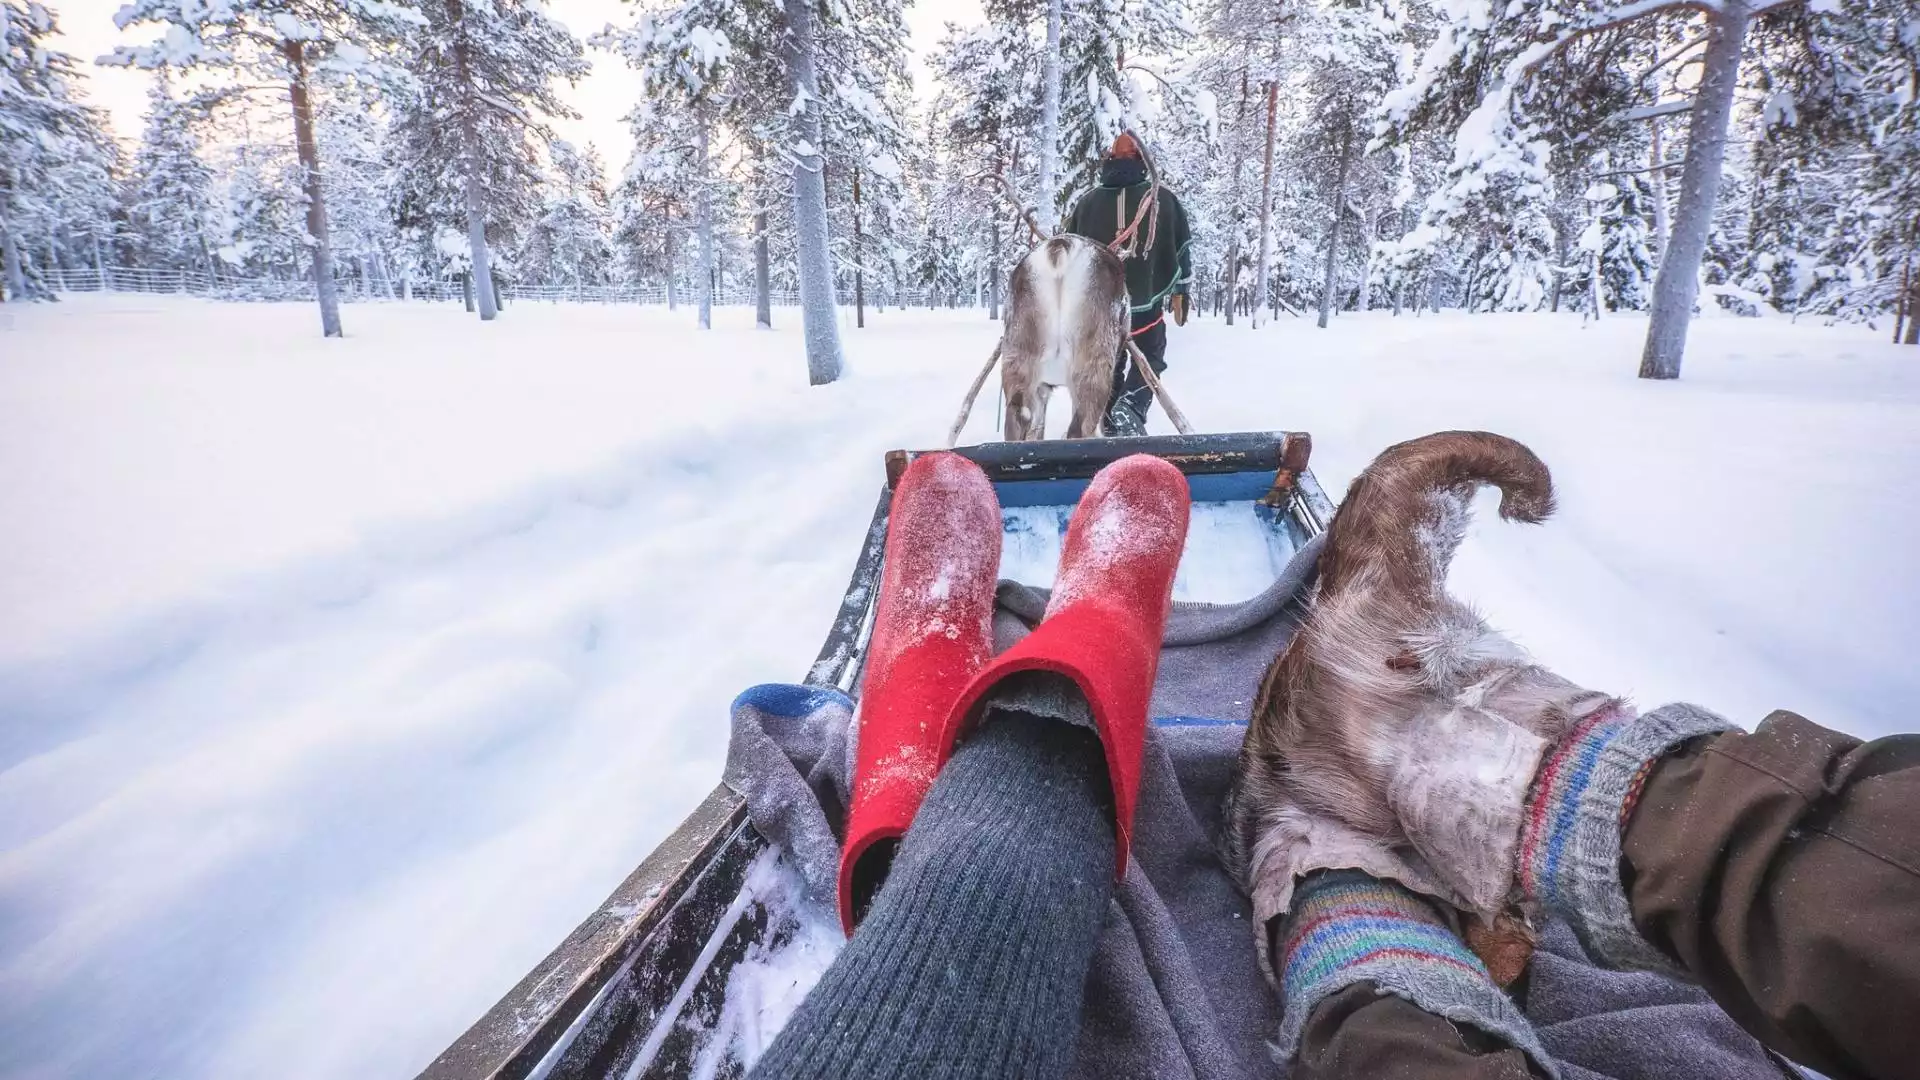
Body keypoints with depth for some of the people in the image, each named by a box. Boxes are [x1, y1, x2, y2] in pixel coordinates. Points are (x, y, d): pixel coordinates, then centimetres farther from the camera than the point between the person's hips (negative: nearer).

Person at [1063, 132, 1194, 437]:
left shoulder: (1087, 202, 4)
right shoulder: (1164, 198, 1)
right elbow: (1181, 248, 4)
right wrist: (1179, 292, 13)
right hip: (1146, 301, -2)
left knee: (1108, 366, 18)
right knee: (1149, 358, 14)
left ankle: (1111, 428, 22)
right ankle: (1131, 405, -13)